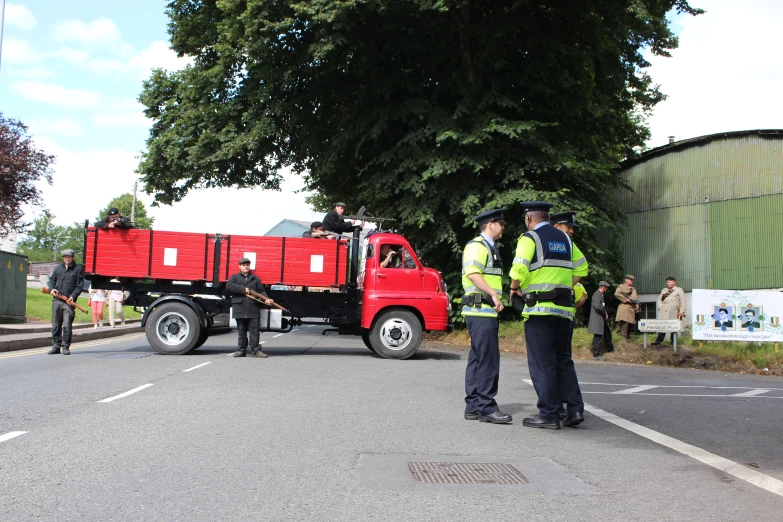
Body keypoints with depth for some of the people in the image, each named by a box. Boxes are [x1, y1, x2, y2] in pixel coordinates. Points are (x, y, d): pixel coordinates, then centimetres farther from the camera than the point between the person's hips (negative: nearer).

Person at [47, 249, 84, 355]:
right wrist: (51, 289, -1)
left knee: (67, 324, -9)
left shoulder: (78, 269, 5)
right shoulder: (58, 268, 17)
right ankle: (56, 346, 14)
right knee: (56, 324, 7)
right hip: (57, 300, 4)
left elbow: (79, 285, 1)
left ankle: (65, 347, -3)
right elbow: (51, 280, 20)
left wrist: (73, 296, -12)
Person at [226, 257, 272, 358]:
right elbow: (229, 286, -7)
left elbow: (261, 291, 11)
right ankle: (241, 350, 13)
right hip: (239, 308, 0)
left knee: (254, 330, -3)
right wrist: (243, 289, -11)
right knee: (241, 330, 7)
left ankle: (255, 350, -1)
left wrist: (266, 299, -9)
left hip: (253, 308, 0)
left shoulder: (255, 278, 15)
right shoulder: (235, 277, 10)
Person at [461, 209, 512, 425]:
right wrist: (493, 294, -28)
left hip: (485, 311, 11)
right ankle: (486, 407, -8)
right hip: (481, 310, -11)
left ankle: (473, 406, 16)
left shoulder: (489, 247, 24)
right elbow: (472, 273, -22)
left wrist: (495, 297, 19)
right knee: (488, 359, -11)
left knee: (478, 358, 11)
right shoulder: (477, 245, -8)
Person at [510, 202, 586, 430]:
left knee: (542, 363, -1)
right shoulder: (564, 239, 17)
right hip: (564, 308, 6)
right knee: (564, 360, 14)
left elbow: (519, 268, -18)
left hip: (539, 308, -6)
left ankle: (549, 414, 1)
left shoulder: (530, 237, -4)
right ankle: (574, 408, 8)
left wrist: (515, 288, -1)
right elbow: (582, 268, 21)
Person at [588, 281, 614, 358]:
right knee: (598, 336, -9)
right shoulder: (597, 295, -17)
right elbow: (597, 306, -27)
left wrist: (605, 313, 4)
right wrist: (605, 313, -14)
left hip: (602, 318, 11)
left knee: (607, 332, 22)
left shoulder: (600, 295, 16)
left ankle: (609, 348, 39)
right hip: (597, 319, -11)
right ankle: (596, 354, -6)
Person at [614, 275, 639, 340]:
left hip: (632, 310, 7)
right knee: (624, 324, -17)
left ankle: (628, 338, 13)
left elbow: (636, 299, 25)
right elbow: (617, 294, -13)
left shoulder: (633, 289, 27)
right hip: (624, 308, -7)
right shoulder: (621, 287, 5)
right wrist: (626, 299, -14)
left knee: (629, 325, 7)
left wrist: (637, 307, 8)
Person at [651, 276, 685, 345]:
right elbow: (659, 299, 25)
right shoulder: (664, 290, 25)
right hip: (664, 312, 2)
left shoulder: (679, 290, 11)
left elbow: (682, 301, 3)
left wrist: (682, 311, -8)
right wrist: (660, 306, 6)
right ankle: (658, 341, -10)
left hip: (674, 312, -2)